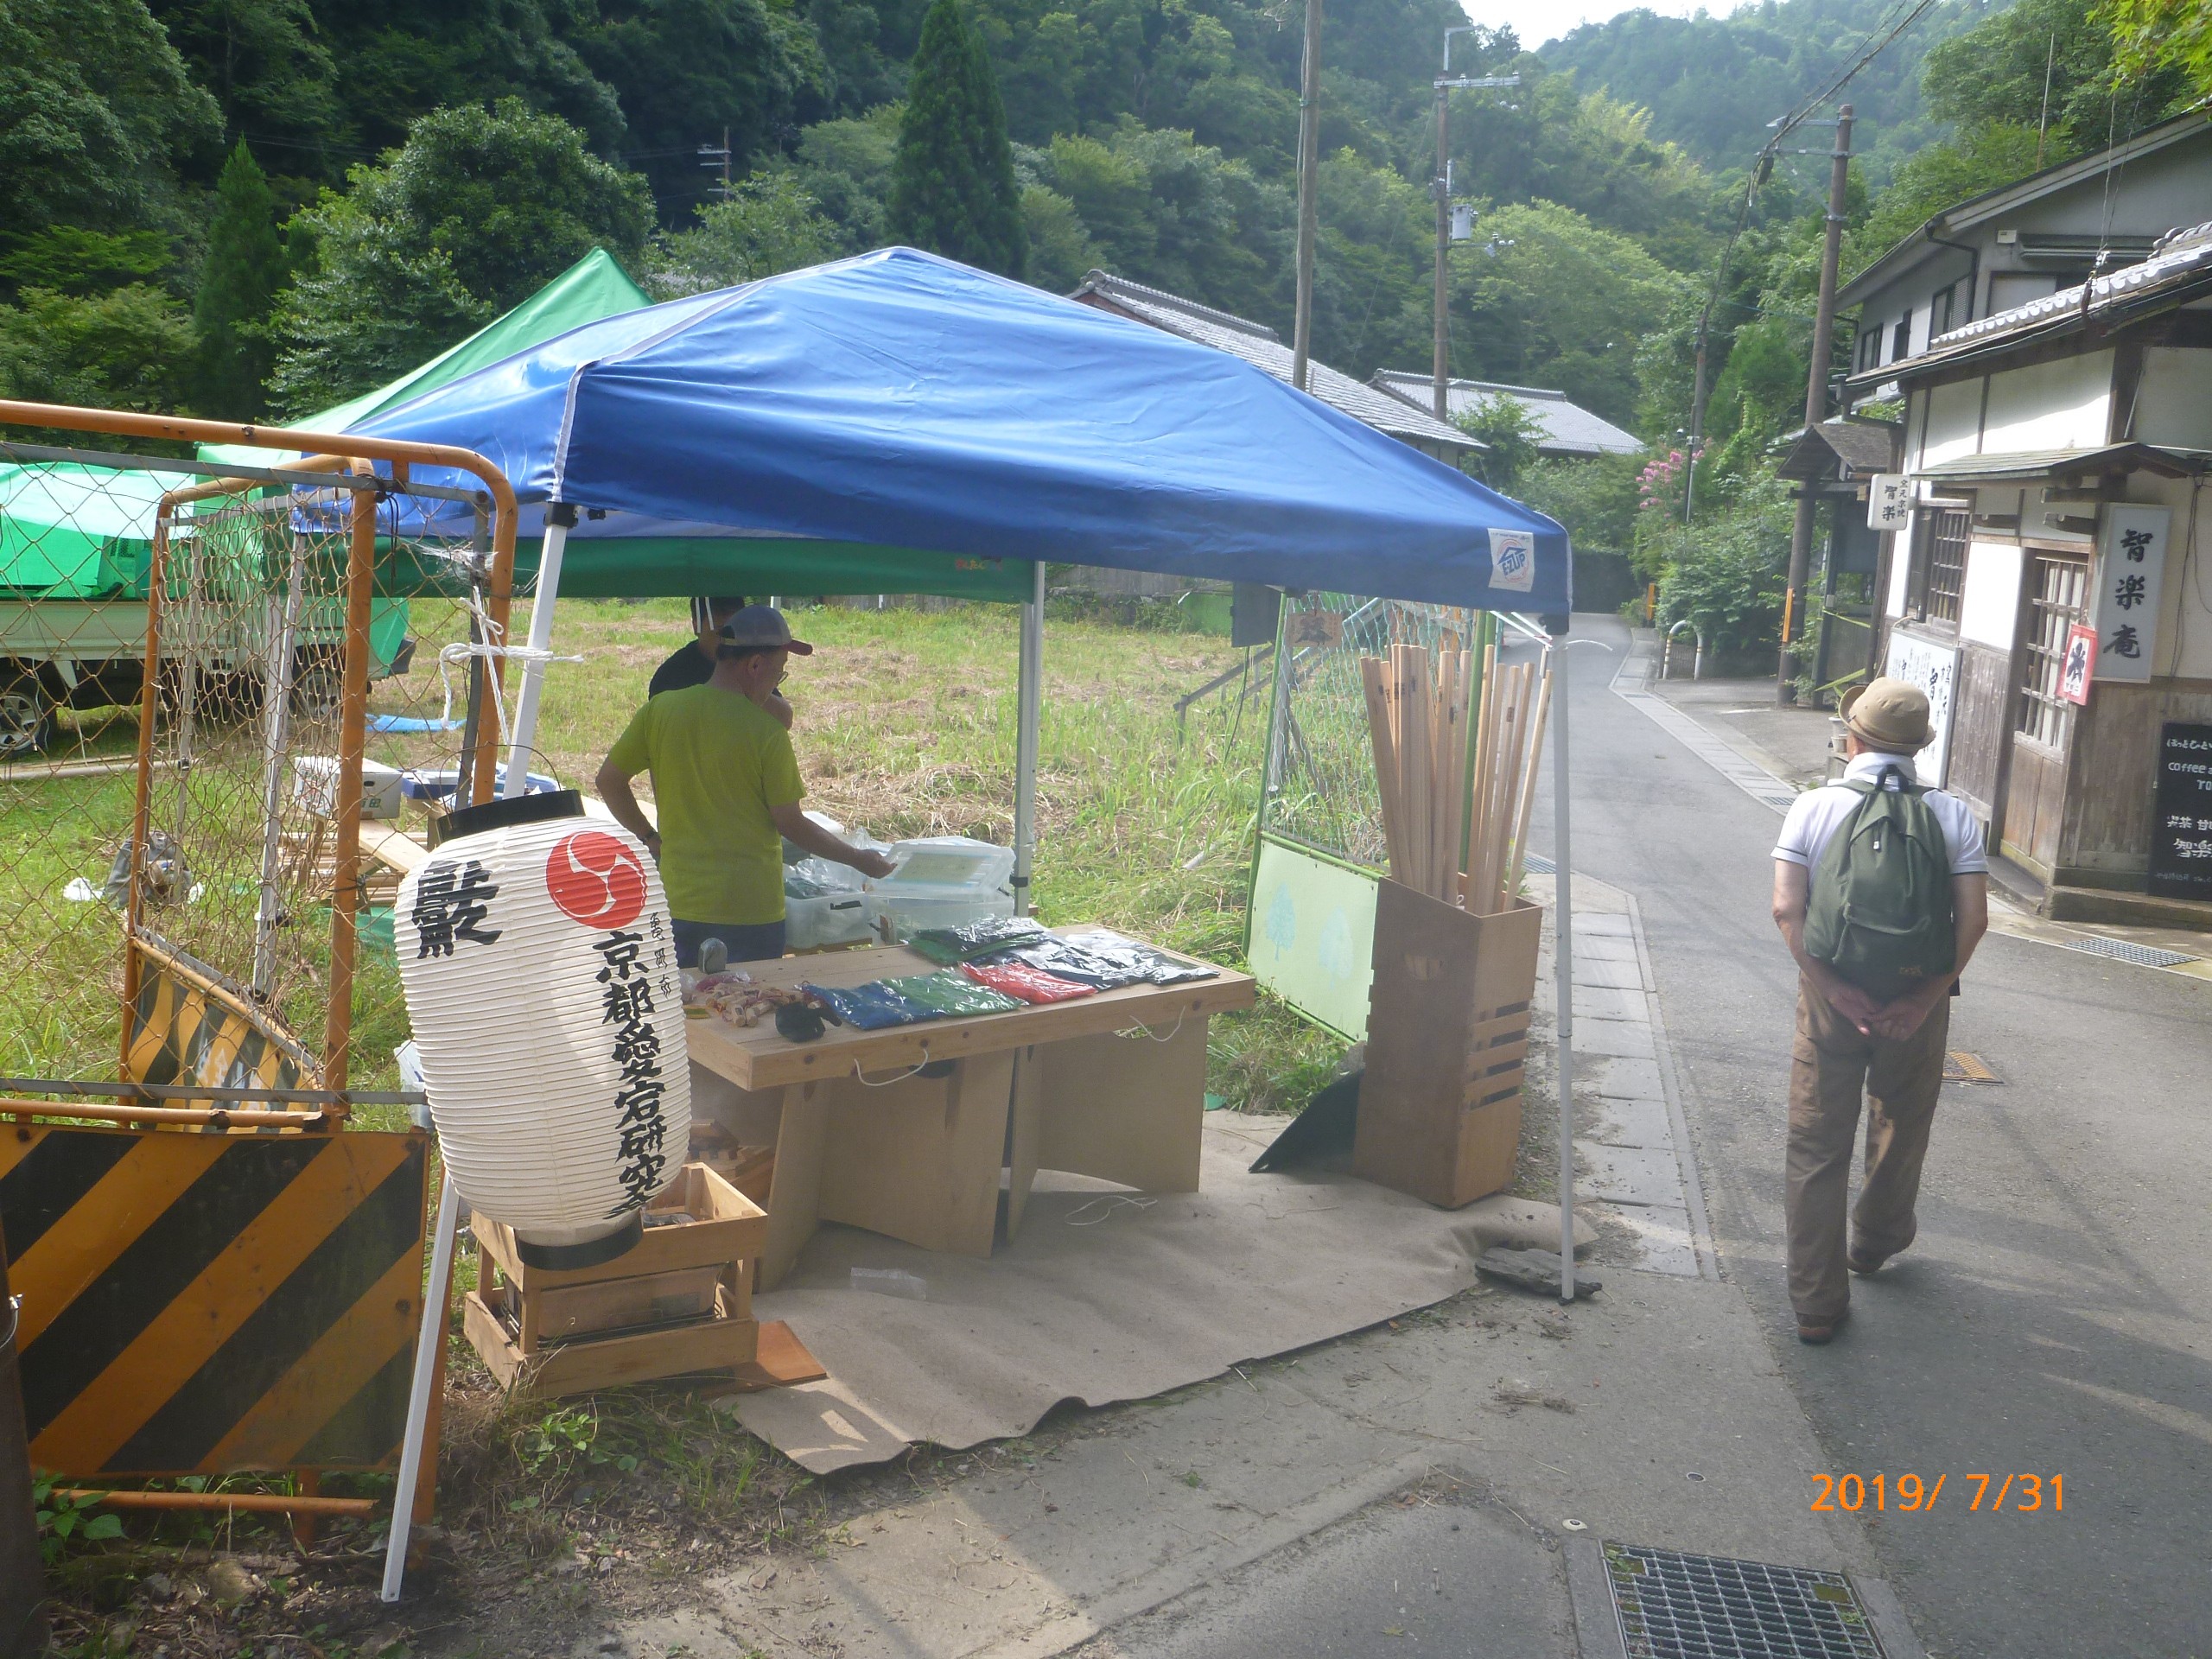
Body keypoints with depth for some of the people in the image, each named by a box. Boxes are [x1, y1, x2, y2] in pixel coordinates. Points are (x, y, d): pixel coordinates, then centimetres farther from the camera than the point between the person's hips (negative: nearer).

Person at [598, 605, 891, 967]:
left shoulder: (659, 710, -1)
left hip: (680, 902, 4)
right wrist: (861, 861, 3)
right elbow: (791, 825, -9)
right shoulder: (767, 731, -13)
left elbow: (608, 781, 5)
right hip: (750, 909, -4)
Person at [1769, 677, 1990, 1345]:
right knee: (1901, 1131, 25)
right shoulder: (1953, 816, -4)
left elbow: (1787, 908, -15)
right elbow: (1973, 919, -11)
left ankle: (1817, 1302, 10)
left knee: (1817, 1148, 7)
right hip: (1916, 1000, 1)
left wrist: (1835, 990, -14)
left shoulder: (1815, 807, -6)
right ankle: (1875, 1242, 46)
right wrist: (1925, 998, -10)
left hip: (1831, 996, -1)